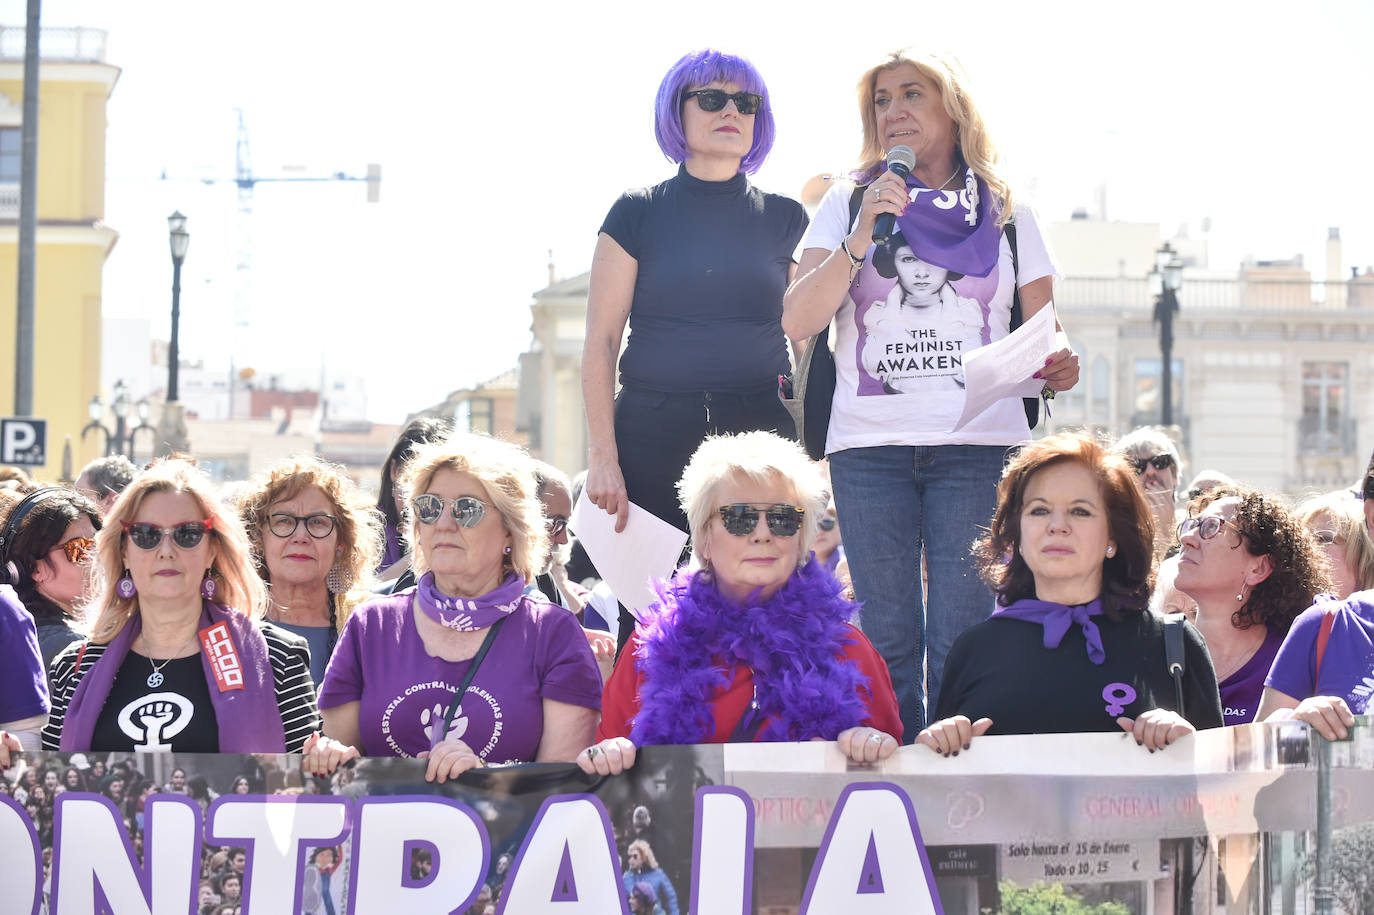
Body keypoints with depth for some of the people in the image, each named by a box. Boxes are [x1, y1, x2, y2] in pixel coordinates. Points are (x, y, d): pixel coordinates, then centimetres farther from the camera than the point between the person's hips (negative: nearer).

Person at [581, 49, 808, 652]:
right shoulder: (640, 213, 6)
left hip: (759, 433, 1)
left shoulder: (784, 219, 11)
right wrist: (603, 455, -7)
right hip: (654, 435, -1)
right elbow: (600, 342, 3)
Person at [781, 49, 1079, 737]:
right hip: (870, 443, 0)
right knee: (889, 638, -1)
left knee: (960, 639, -7)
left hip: (978, 446, 0)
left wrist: (1058, 367, -9)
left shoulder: (1004, 214, 13)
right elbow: (797, 322, 0)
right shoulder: (849, 203, 11)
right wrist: (863, 234, -9)